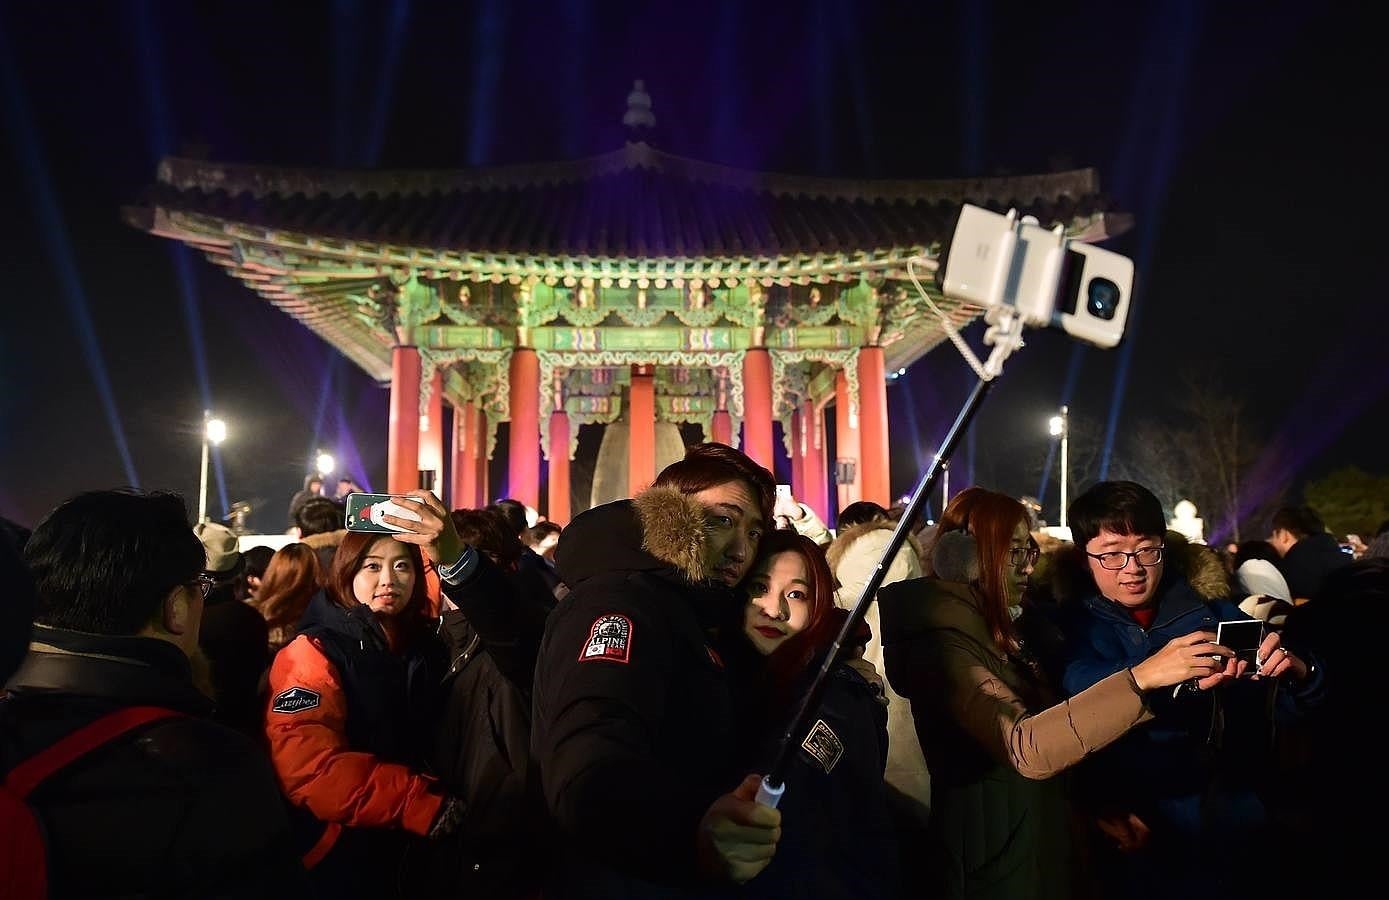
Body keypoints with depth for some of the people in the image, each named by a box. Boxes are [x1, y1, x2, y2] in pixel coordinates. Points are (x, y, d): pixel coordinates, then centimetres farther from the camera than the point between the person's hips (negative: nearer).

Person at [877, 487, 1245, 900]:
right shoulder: (942, 645, -22)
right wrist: (1141, 677, -37)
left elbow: (1064, 719, 8)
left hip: (1039, 849, 9)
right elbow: (1026, 748, -36)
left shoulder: (995, 632, 9)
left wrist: (1180, 683, 0)